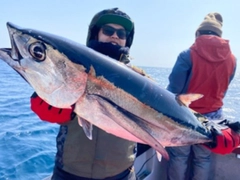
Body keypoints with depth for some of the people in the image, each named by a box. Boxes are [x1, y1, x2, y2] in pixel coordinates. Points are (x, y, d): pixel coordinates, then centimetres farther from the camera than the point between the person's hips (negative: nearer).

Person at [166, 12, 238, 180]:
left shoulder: (188, 55, -15)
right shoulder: (231, 58, -2)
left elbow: (174, 89, -14)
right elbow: (222, 91, 8)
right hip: (212, 117, 4)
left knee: (179, 157, 14)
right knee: (203, 159, 19)